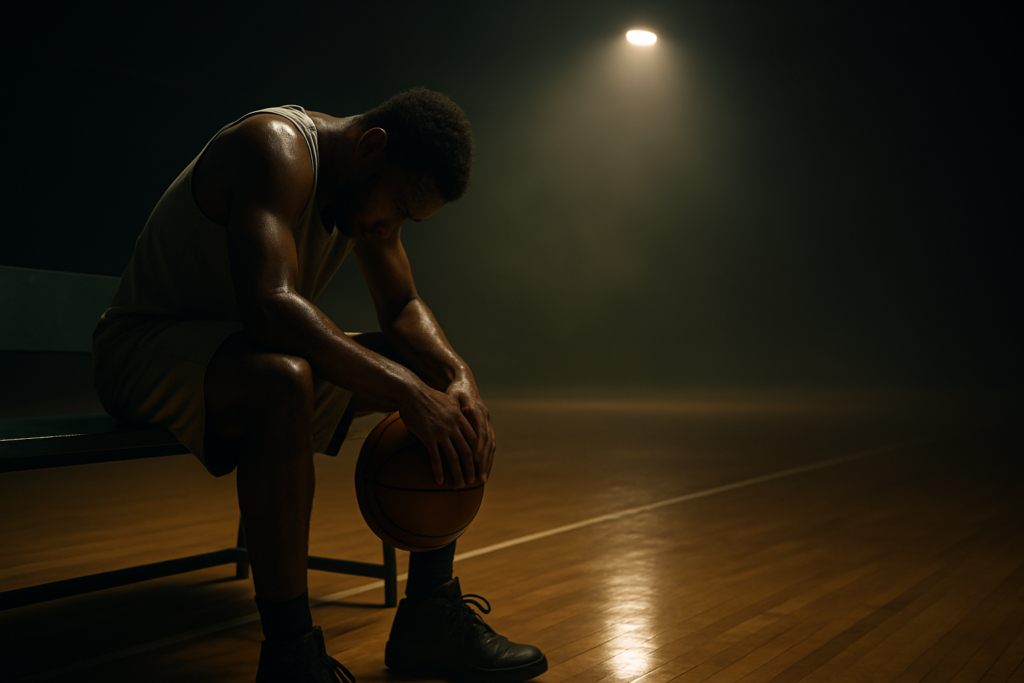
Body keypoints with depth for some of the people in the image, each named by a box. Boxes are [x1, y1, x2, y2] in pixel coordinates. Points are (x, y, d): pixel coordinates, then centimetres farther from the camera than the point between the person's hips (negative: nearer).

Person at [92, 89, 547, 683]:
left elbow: (404, 307, 7)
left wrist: (459, 377, -14)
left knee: (442, 382, -2)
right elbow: (269, 306, -41)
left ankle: (430, 618, 0)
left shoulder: (369, 184, 2)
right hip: (146, 343, -9)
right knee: (283, 379, -42)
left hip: (252, 349, 9)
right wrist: (408, 392, -42)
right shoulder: (276, 148, -25)